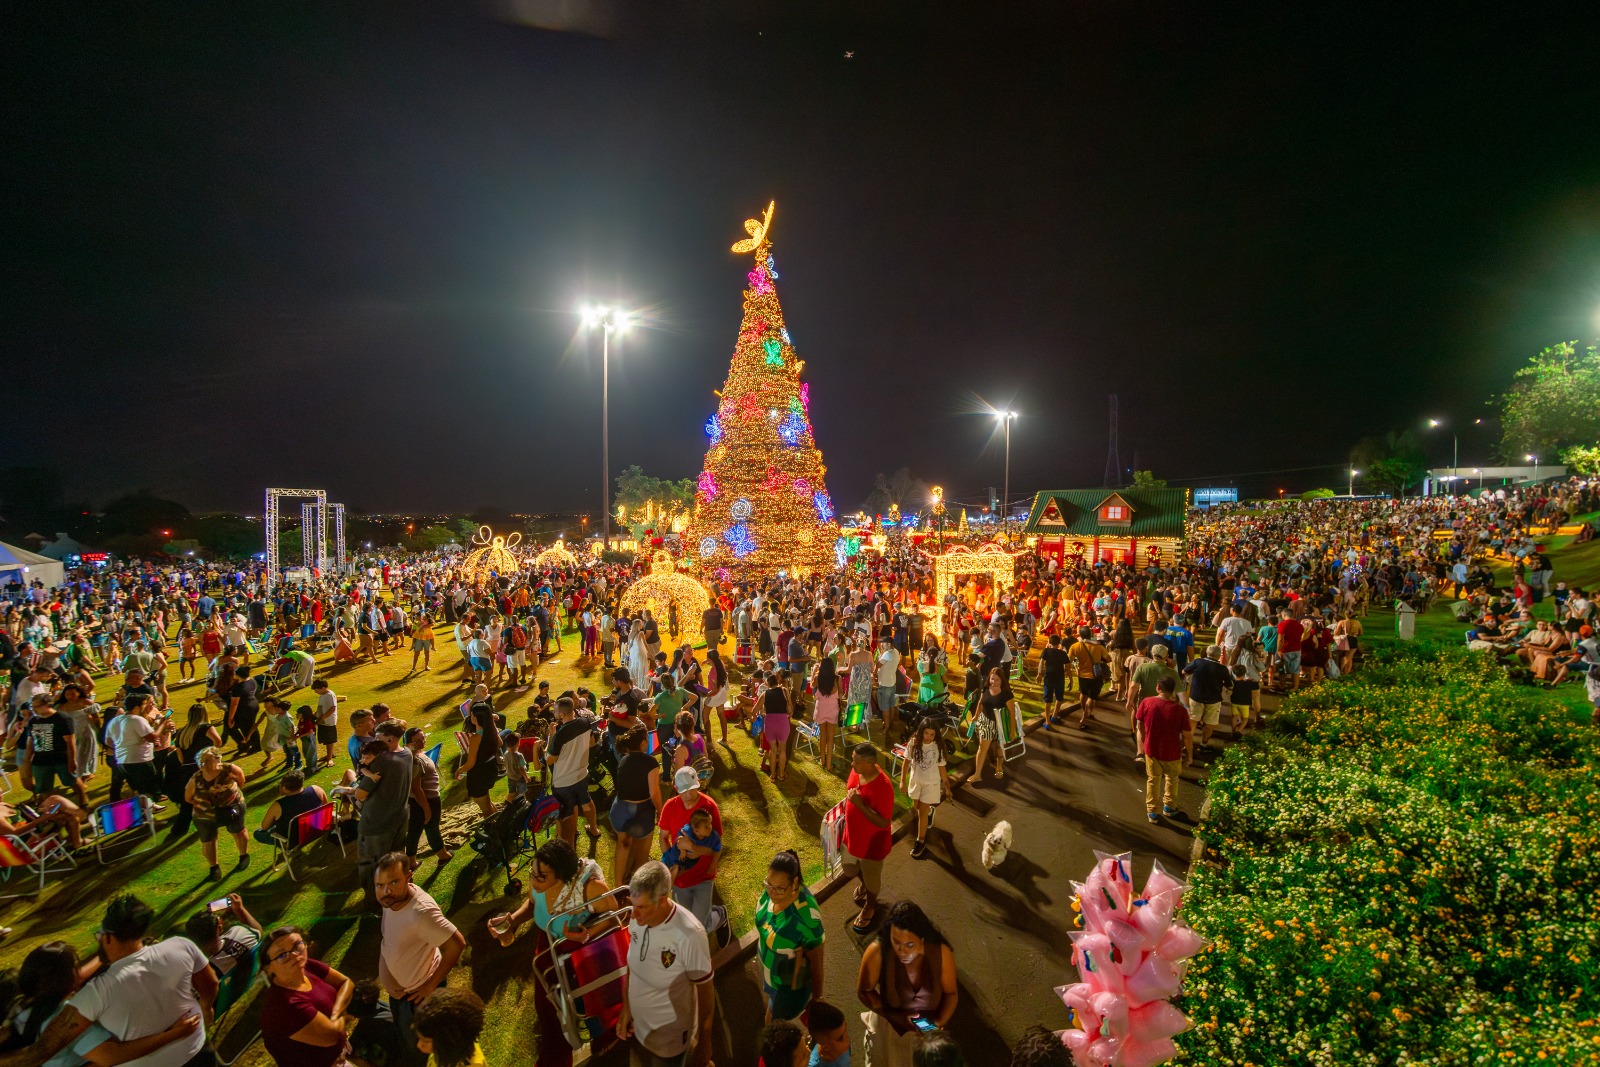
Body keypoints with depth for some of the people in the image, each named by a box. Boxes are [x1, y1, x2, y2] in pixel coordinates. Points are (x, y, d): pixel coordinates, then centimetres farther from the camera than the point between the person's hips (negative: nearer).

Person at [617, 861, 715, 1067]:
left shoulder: (689, 935, -33)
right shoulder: (638, 918, -17)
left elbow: (705, 992, -19)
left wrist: (704, 1042, -9)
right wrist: (626, 1008, 7)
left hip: (670, 1035, -5)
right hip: (639, 1025, 5)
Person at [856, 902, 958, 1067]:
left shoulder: (941, 952, -29)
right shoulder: (877, 951, -33)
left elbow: (950, 993, -11)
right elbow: (864, 991, -16)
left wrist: (940, 1022, -26)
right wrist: (894, 1016, -26)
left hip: (928, 1027, 1)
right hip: (889, 1025, -1)